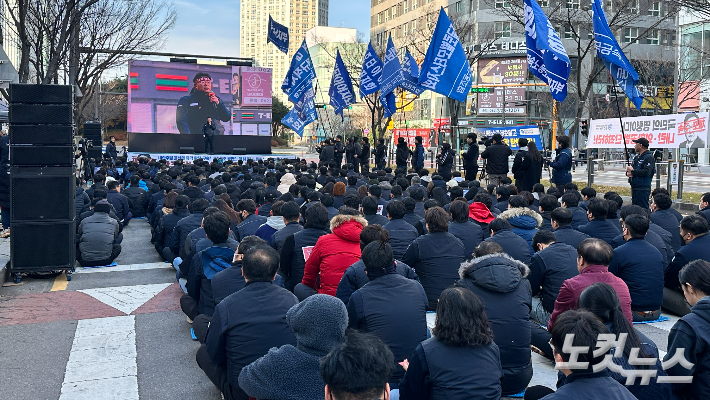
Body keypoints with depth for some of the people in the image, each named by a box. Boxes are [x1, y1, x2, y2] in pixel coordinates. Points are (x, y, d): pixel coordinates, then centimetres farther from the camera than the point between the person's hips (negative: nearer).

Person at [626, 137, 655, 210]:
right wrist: (628, 173, -5)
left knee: (643, 209, -9)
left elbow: (646, 172, -25)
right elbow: (630, 169, 19)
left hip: (643, 189, -9)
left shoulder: (649, 157, -11)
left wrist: (633, 171, -15)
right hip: (634, 187, 9)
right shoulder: (637, 157, 18)